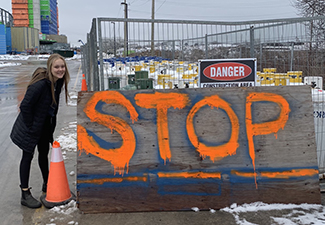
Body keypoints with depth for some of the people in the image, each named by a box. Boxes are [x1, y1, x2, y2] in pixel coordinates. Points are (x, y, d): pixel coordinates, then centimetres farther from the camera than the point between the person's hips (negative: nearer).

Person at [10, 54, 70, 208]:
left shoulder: (58, 81, -4)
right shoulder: (40, 84, -30)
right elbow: (25, 106, -26)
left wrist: (52, 123, 11)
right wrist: (30, 127, -19)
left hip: (45, 124, 8)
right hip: (31, 125, -8)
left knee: (44, 153, 21)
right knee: (28, 156, 0)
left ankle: (47, 185, 39)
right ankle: (25, 195, 9)